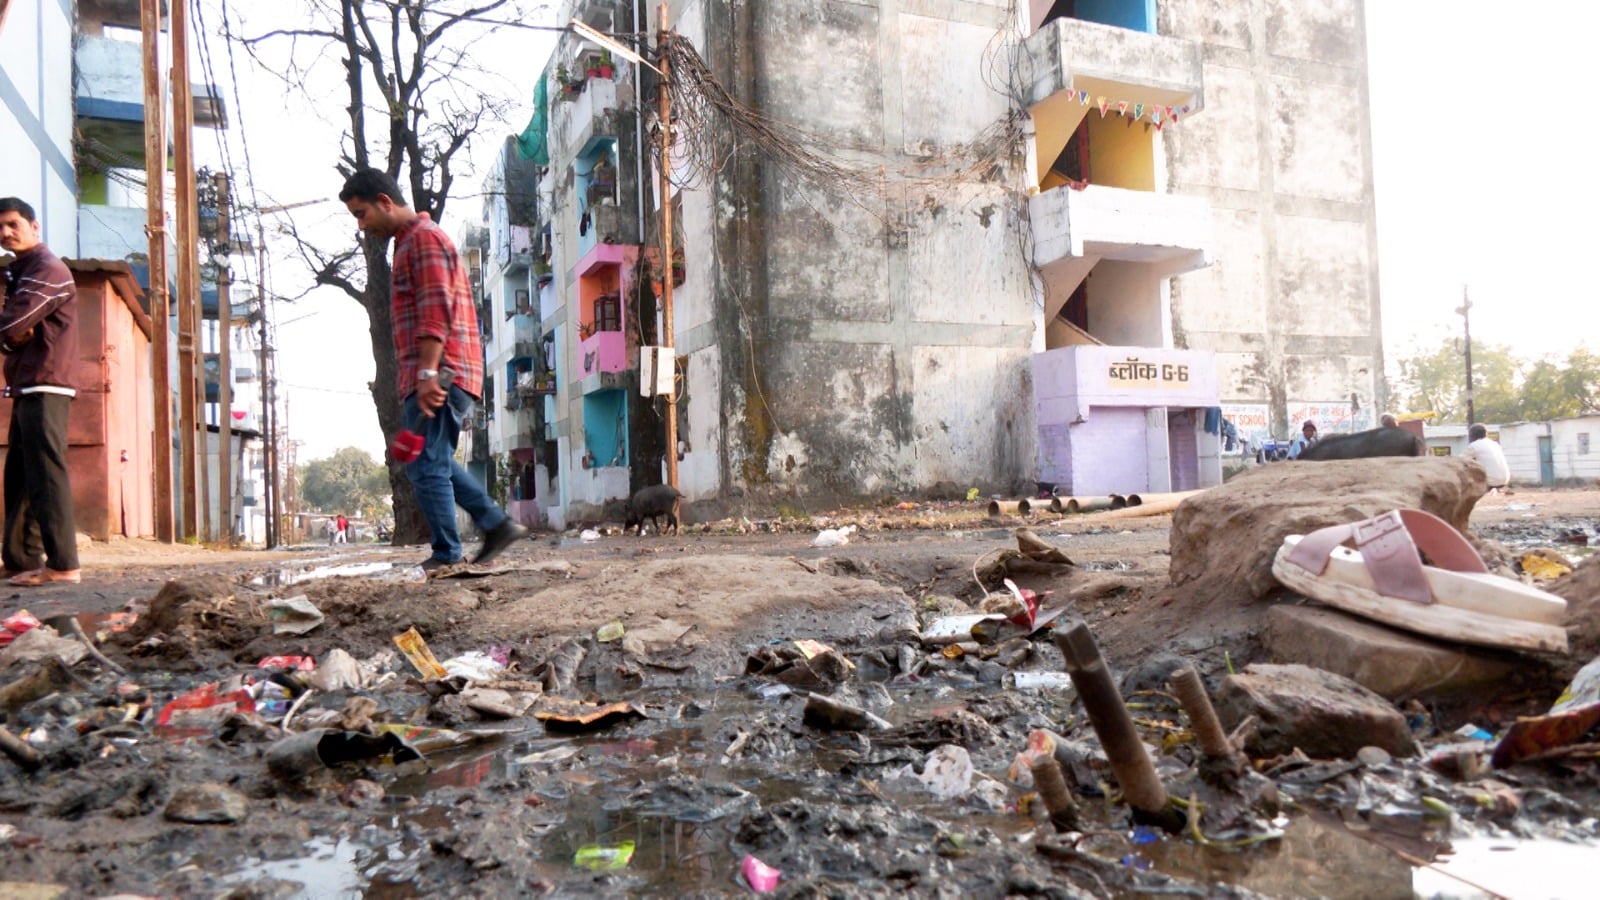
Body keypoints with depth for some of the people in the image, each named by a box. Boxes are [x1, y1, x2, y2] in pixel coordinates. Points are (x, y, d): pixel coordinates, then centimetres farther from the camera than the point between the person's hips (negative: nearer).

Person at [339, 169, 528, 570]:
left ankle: (447, 556, -3)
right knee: (434, 462, 15)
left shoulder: (424, 239, -6)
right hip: (432, 380, 10)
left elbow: (436, 311, -19)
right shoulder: (410, 243, 26)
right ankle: (497, 524, 17)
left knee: (427, 465, -8)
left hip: (438, 378, -10)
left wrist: (428, 372, -26)